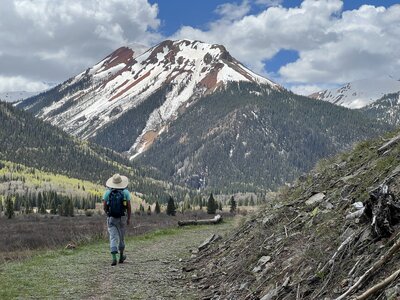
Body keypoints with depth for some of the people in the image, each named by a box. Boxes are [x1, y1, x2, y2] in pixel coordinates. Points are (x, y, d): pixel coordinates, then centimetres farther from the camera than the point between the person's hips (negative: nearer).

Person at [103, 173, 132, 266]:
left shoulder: (107, 192, -4)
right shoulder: (126, 192, -4)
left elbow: (104, 206, -3)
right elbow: (129, 207, -6)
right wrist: (129, 218, 5)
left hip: (111, 218, -1)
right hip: (122, 218, 1)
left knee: (113, 238, -2)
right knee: (121, 237, 18)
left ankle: (114, 258, -18)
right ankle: (121, 256, 32)